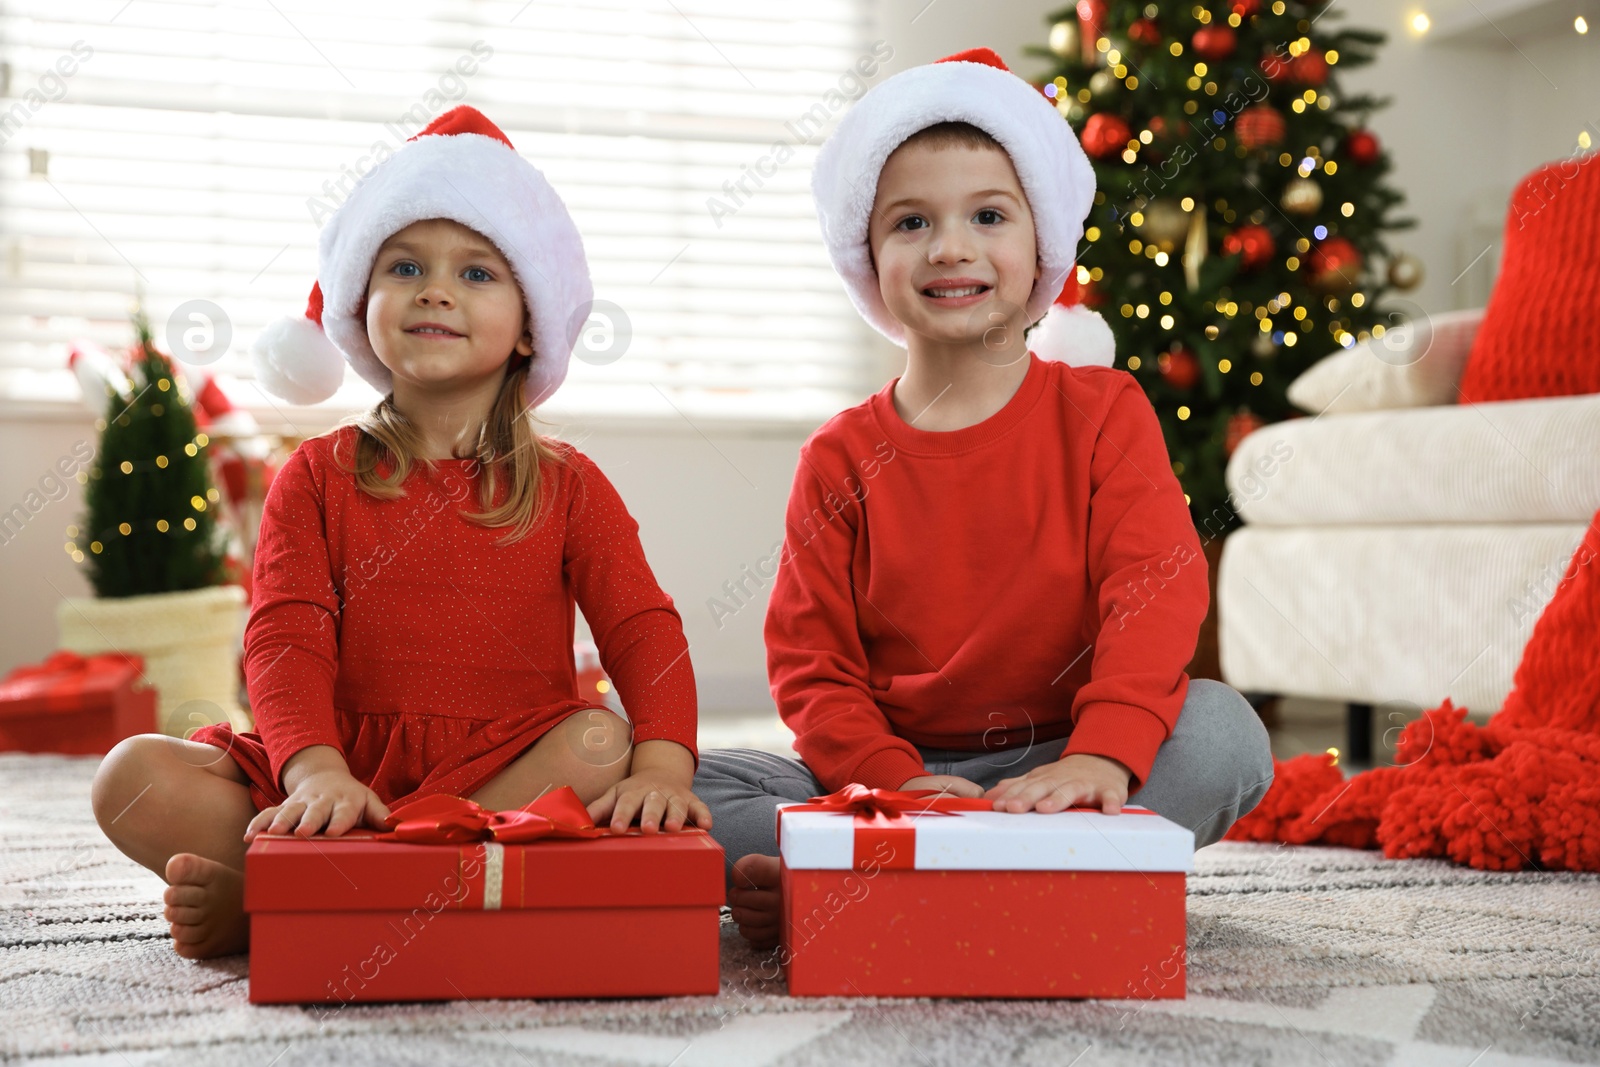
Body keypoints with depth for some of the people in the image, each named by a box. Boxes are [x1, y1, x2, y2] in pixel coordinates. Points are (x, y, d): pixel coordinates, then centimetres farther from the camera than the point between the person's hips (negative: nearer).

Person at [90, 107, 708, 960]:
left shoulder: (566, 486, 8)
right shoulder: (319, 476, 8)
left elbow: (644, 630, -3)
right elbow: (286, 636, -5)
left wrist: (663, 762, -24)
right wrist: (316, 771, -26)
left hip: (511, 775, 0)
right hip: (352, 770, 0)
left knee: (602, 743, -33)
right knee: (131, 778, -18)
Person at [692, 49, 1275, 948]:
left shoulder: (1103, 413, 3)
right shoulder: (842, 459, 6)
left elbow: (1157, 589, -11)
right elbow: (811, 663, 1)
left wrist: (1100, 754, -29)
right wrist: (898, 785, -18)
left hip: (1051, 768, 0)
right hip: (891, 775, 1)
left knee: (1223, 732, -30)